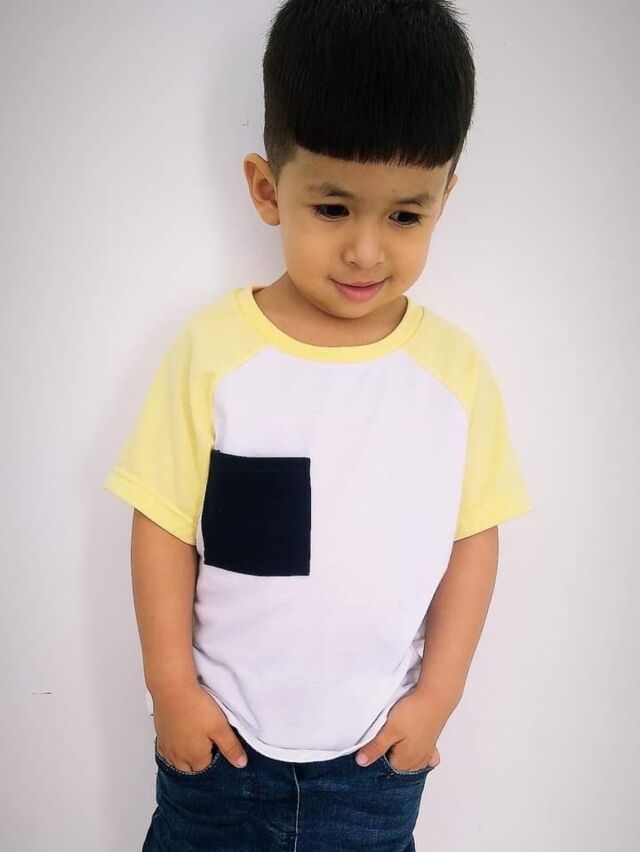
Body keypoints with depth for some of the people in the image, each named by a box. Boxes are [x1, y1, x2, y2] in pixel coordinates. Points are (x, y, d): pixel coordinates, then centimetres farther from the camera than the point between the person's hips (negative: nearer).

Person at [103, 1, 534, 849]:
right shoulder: (211, 348, -16)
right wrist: (171, 686, -6)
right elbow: (164, 524, -9)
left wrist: (438, 692, -2)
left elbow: (475, 533, -3)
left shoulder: (455, 365, -11)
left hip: (379, 743, 1)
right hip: (218, 730, 0)